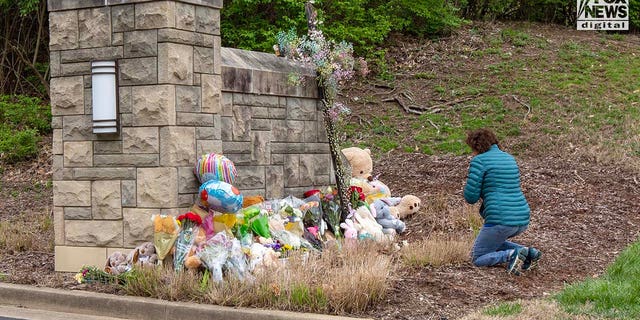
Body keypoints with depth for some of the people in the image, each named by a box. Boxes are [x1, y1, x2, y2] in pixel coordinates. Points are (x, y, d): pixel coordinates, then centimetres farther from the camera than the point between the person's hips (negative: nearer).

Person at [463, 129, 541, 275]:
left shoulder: (479, 161, -5)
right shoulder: (509, 158, 19)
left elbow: (470, 197, -8)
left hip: (501, 220, -8)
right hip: (522, 219, 8)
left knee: (478, 259, 8)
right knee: (493, 242, 33)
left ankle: (511, 255, -16)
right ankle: (527, 252, 10)